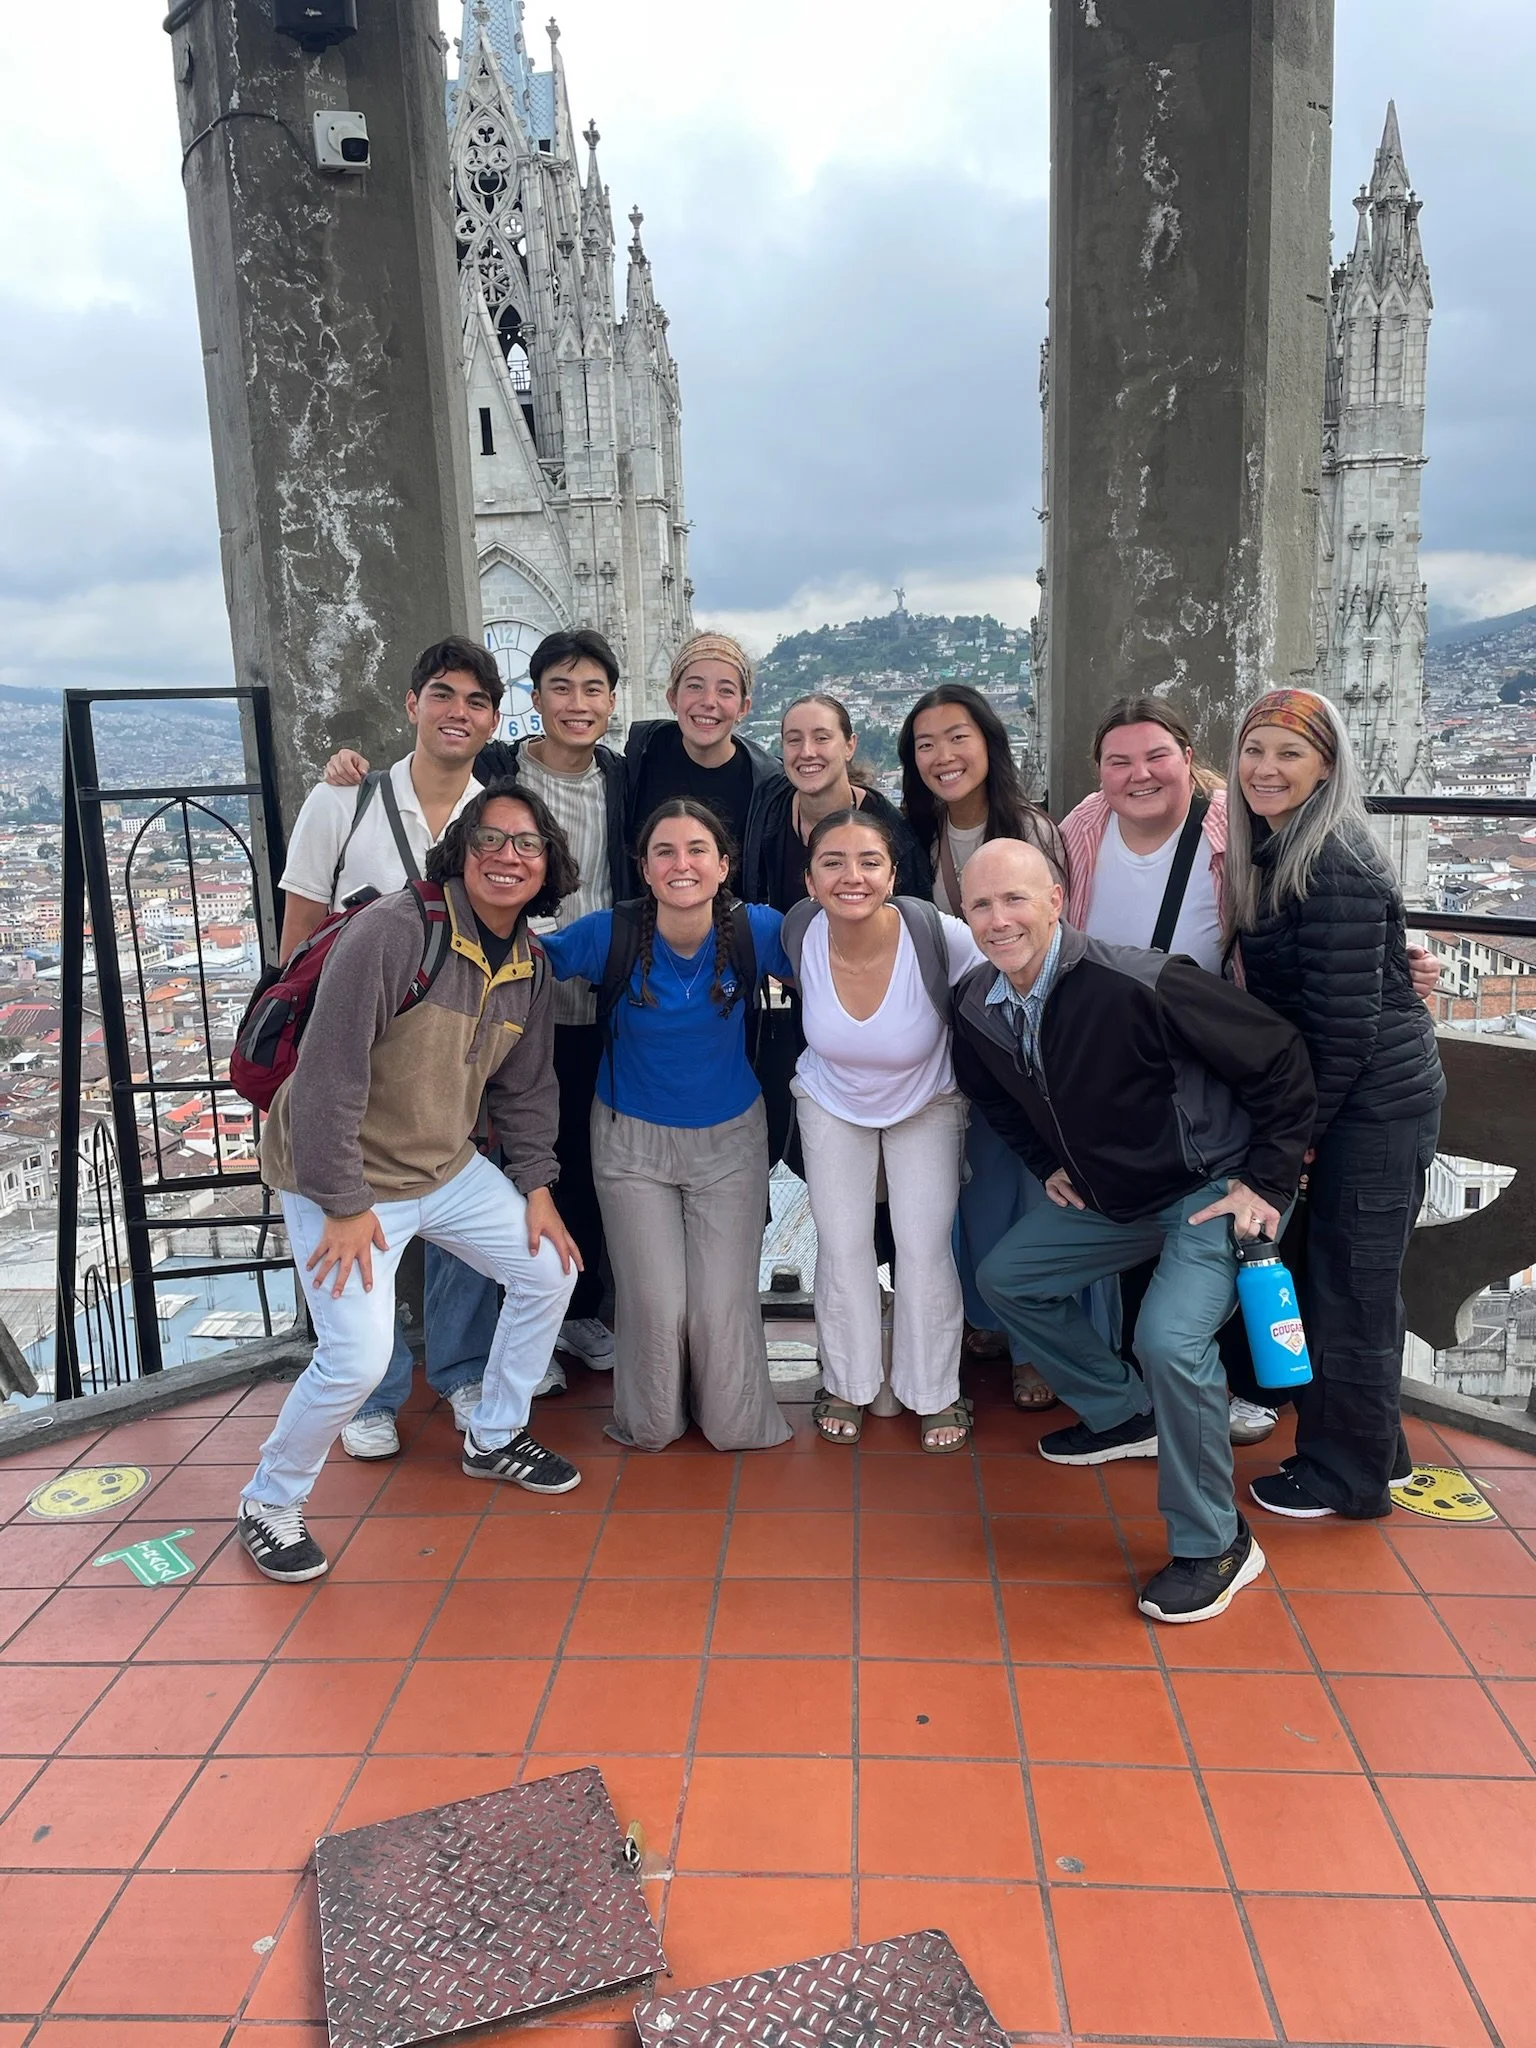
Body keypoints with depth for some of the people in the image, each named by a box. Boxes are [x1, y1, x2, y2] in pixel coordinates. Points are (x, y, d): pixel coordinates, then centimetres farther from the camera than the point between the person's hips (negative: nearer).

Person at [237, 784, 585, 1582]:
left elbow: (524, 1087, 11)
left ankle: (494, 1439, 32)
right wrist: (345, 1205, -23)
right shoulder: (393, 930, -26)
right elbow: (329, 1073, -26)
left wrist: (537, 1187, 6)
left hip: (447, 1166, 8)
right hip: (342, 1175, -8)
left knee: (551, 1270, 11)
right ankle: (268, 1503, 14)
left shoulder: (529, 964, -1)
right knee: (357, 1358, -15)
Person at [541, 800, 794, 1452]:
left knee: (723, 1300, -2)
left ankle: (736, 1423, 29)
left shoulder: (755, 929, -14)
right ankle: (650, 1423, 30)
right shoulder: (610, 933, -16)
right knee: (654, 1301, -1)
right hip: (632, 1138, 0)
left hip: (730, 1137, 1)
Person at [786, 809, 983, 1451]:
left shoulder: (940, 936, -34)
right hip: (832, 1104, 2)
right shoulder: (799, 933, -25)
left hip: (929, 1104, -1)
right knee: (842, 1246, 5)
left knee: (925, 1246, -1)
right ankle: (847, 1384, 28)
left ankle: (935, 1394, 22)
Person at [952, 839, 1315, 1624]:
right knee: (1006, 1278, 12)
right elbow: (998, 1095, 17)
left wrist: (1268, 1183, -17)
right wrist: (1050, 1164, 10)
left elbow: (1279, 1058, -21)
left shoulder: (1138, 987, -30)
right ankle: (1124, 1414, 30)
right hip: (1109, 1196, 8)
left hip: (1214, 1188, -8)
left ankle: (1214, 1545, -4)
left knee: (1169, 1339, -27)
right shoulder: (976, 1008, -8)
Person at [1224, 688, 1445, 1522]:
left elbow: (1346, 1021, -21)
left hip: (1376, 1104, -9)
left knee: (1348, 1292, 2)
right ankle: (1375, 1451, 35)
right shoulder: (1273, 852, 9)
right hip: (1345, 1103, 9)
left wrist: (1300, 1132, -13)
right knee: (1338, 1282, 18)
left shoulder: (1334, 865, -19)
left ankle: (1348, 1476, 20)